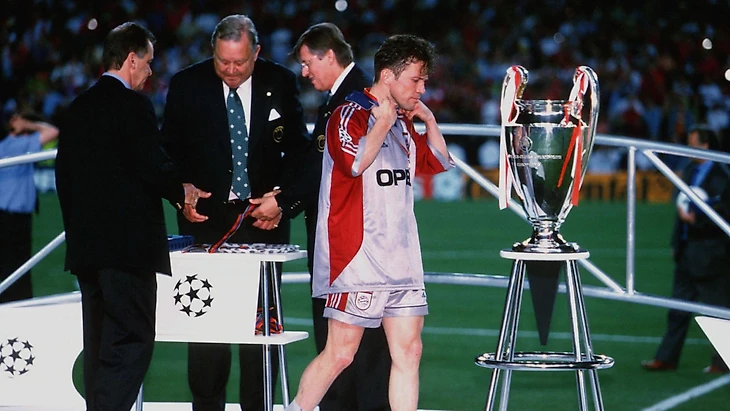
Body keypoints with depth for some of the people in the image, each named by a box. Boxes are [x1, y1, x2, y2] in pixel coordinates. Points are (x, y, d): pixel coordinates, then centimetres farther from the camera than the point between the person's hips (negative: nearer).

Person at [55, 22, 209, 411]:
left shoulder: (77, 109, 14)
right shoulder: (132, 105, -10)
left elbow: (64, 177, 16)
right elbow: (155, 166, -15)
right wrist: (182, 192, 4)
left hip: (84, 244, 8)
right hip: (128, 244, -8)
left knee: (99, 346, 11)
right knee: (132, 342, -8)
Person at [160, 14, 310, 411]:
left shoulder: (281, 84, 1)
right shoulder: (187, 85, -1)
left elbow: (298, 149, 6)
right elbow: (170, 151, 5)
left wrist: (283, 198, -6)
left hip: (263, 215, 0)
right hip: (207, 217, 0)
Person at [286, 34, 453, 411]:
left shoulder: (402, 124, 18)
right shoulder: (351, 115, -7)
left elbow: (439, 162, 29)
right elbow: (356, 161, -26)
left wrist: (429, 120, 15)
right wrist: (384, 122, -14)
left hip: (402, 260, 8)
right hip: (358, 260, -8)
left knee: (408, 352, 3)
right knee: (340, 354, -6)